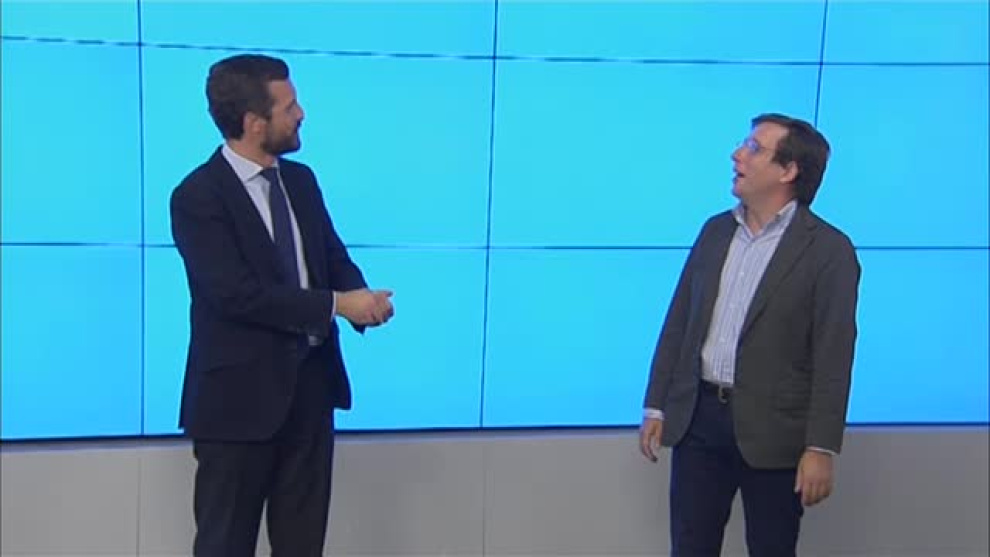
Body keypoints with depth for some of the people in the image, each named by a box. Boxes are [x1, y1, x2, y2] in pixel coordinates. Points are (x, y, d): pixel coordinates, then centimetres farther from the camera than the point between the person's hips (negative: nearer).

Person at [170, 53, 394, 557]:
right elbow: (238, 294, -23)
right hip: (241, 394, -7)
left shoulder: (300, 180, 9)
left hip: (309, 384, 7)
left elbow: (335, 259, 12)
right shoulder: (198, 196, -14)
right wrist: (337, 305, -21)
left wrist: (363, 300, -12)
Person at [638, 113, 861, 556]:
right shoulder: (715, 230, 9)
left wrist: (821, 448, -16)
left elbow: (833, 356, -12)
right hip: (698, 418, 5)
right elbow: (678, 322, 11)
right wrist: (656, 406, 8)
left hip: (772, 431, -5)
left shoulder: (828, 249, -8)